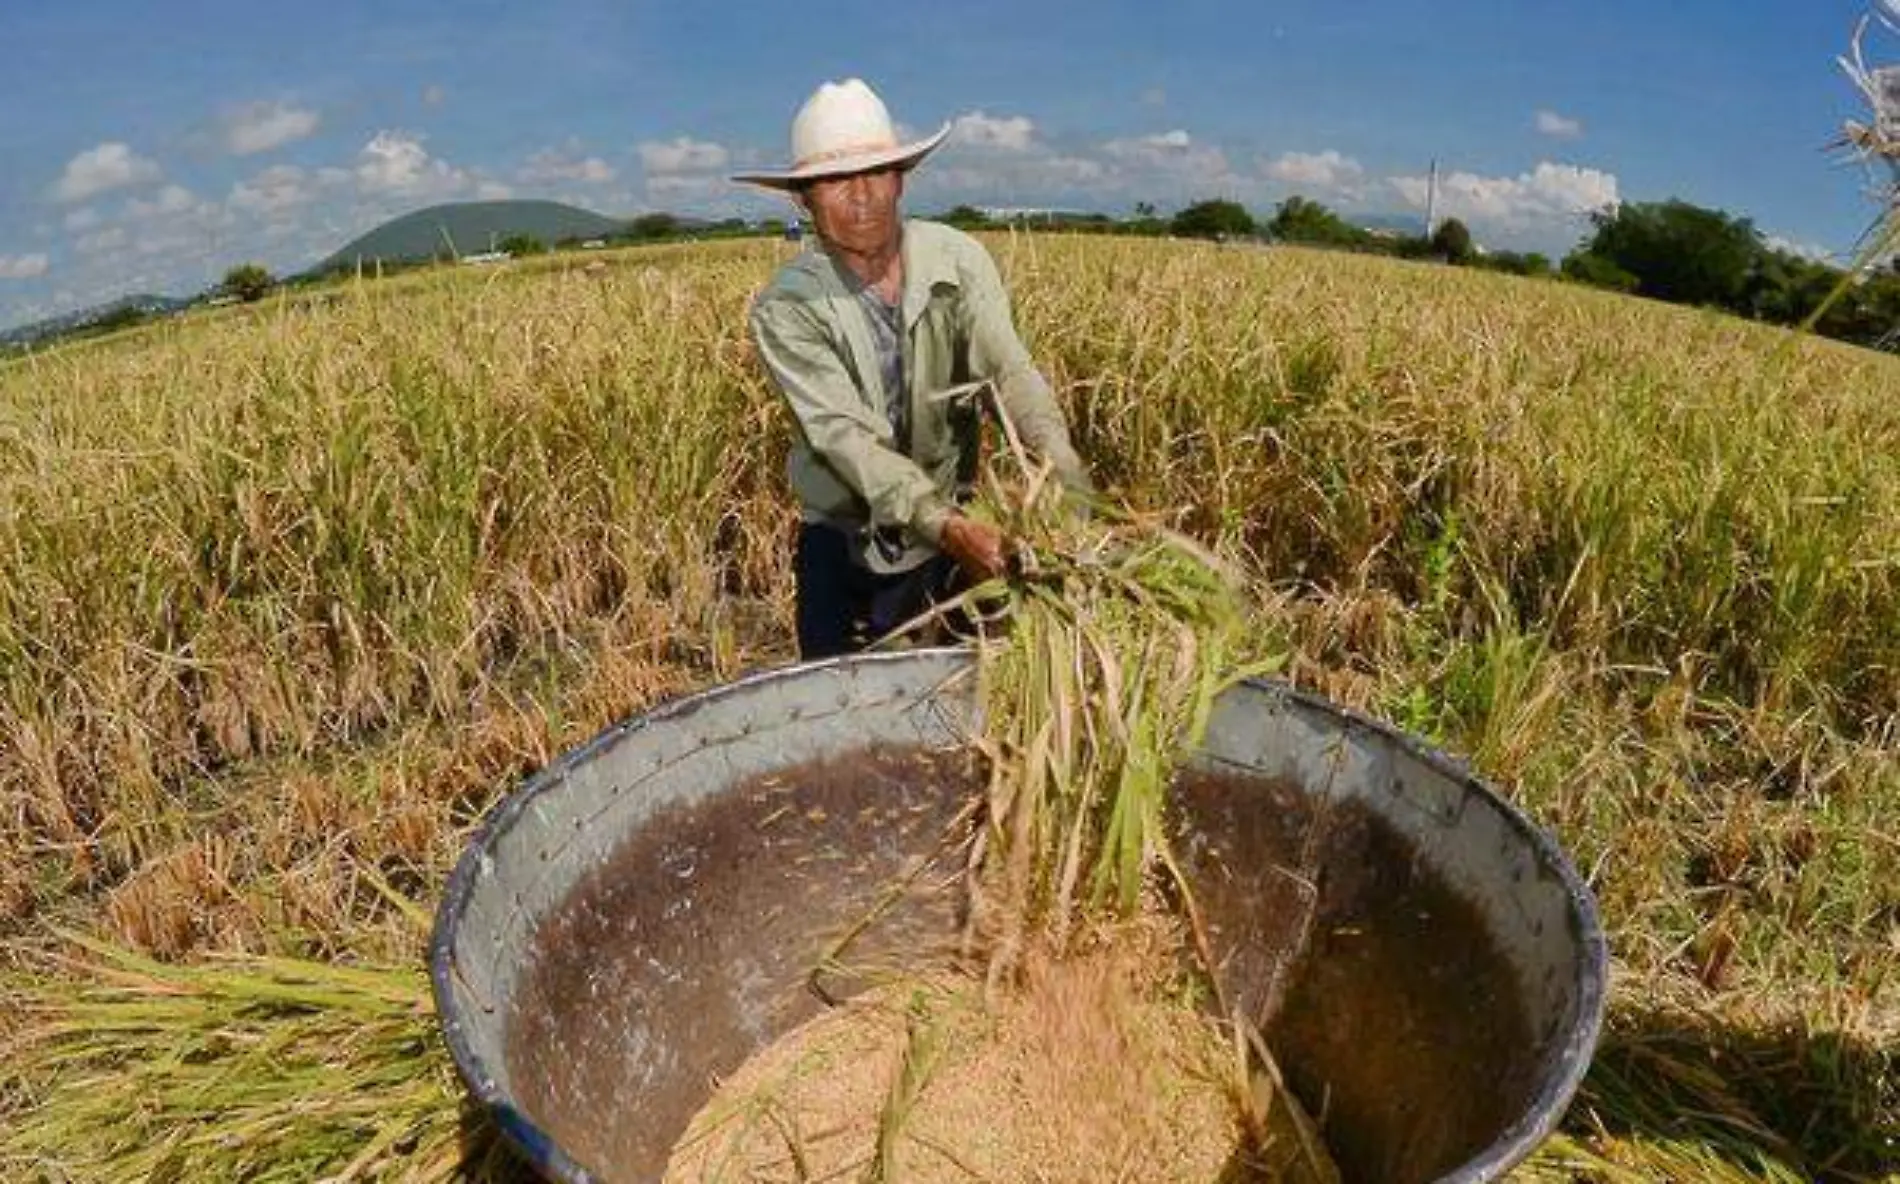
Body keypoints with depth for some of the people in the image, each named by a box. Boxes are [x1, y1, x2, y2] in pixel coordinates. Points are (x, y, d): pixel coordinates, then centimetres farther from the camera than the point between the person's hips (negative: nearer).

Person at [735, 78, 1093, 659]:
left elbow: (1010, 369, -21)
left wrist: (1068, 479, -40)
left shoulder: (957, 259, -9)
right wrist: (945, 525, -40)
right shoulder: (785, 308, -16)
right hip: (844, 540, -1)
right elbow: (844, 433, -26)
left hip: (956, 520, 2)